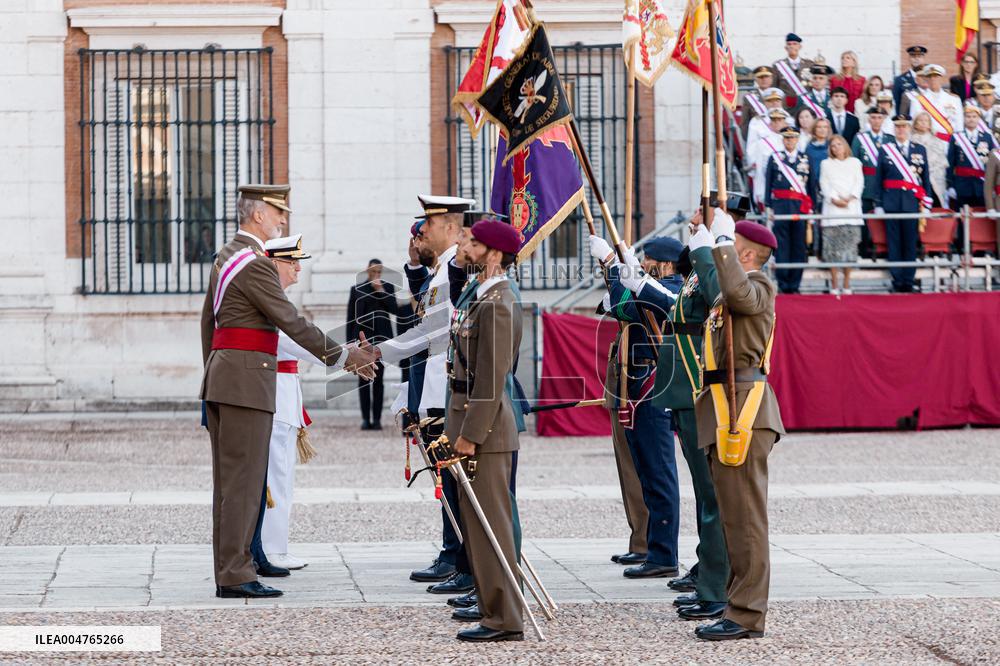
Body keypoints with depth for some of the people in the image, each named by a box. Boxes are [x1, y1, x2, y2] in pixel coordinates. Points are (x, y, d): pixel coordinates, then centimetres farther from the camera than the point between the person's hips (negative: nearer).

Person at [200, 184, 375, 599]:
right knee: (244, 479, -8)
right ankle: (236, 575, -8)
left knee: (227, 480, 10)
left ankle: (227, 572, 12)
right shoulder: (255, 264, -15)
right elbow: (292, 324, -16)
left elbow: (208, 320, 22)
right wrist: (341, 357, -9)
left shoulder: (227, 256, 16)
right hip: (247, 381, -10)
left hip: (221, 375, 10)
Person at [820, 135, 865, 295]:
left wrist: (850, 198, -8)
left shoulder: (855, 162, 15)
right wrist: (834, 199, -11)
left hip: (851, 207, 1)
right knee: (833, 247, -7)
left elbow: (859, 183, 8)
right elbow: (824, 185, 5)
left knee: (850, 245, -4)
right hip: (832, 209, -1)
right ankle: (834, 286, -7)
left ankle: (847, 285, 0)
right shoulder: (826, 164, 13)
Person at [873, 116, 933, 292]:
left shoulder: (920, 150, 10)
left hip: (912, 203, 0)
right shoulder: (885, 150, 7)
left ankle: (908, 281, 4)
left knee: (910, 243, 0)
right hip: (891, 203, 0)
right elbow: (878, 179, 6)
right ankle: (897, 281, 3)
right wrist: (878, 204, 0)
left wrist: (926, 205, 4)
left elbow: (926, 178, 9)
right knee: (894, 244, -1)